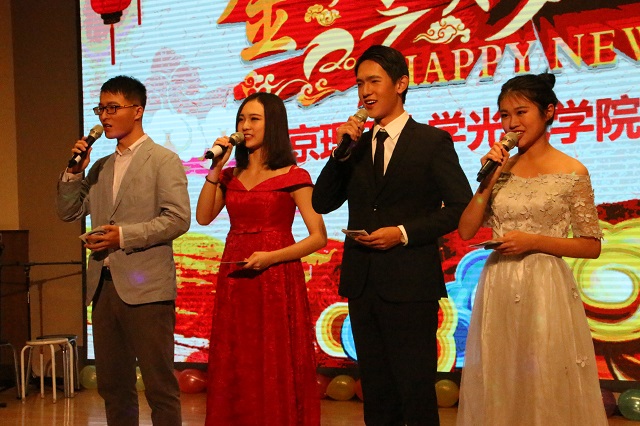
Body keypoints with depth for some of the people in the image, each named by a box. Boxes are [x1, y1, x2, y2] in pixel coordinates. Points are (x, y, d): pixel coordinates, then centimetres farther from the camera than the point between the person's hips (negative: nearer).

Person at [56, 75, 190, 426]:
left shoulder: (163, 160, -3)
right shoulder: (100, 167, 18)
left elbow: (178, 219, -12)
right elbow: (68, 213, 16)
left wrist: (125, 235, -18)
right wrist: (74, 171, 3)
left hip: (146, 288, -7)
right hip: (104, 286, 7)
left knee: (159, 387, -1)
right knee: (112, 386, 14)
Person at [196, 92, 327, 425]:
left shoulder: (293, 177, -3)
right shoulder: (231, 176, 13)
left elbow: (319, 237, -8)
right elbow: (203, 217, 2)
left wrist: (272, 257, -19)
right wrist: (216, 168, 0)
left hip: (276, 281, -5)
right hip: (234, 282, 5)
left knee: (275, 372, -1)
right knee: (235, 373, 9)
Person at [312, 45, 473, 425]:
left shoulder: (433, 141, -2)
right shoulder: (357, 145, 12)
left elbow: (461, 207, -6)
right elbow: (322, 203, 8)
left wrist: (403, 233, -14)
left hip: (410, 285, -5)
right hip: (362, 284, 5)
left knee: (416, 393, 2)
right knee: (376, 392, 14)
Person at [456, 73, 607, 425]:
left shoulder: (572, 172, -4)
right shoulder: (502, 168, 7)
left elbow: (591, 246, -3)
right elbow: (466, 230, 3)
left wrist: (534, 241, -15)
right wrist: (489, 179, -6)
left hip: (544, 289, -4)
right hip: (499, 289, 4)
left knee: (547, 388, 3)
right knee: (497, 388, 10)